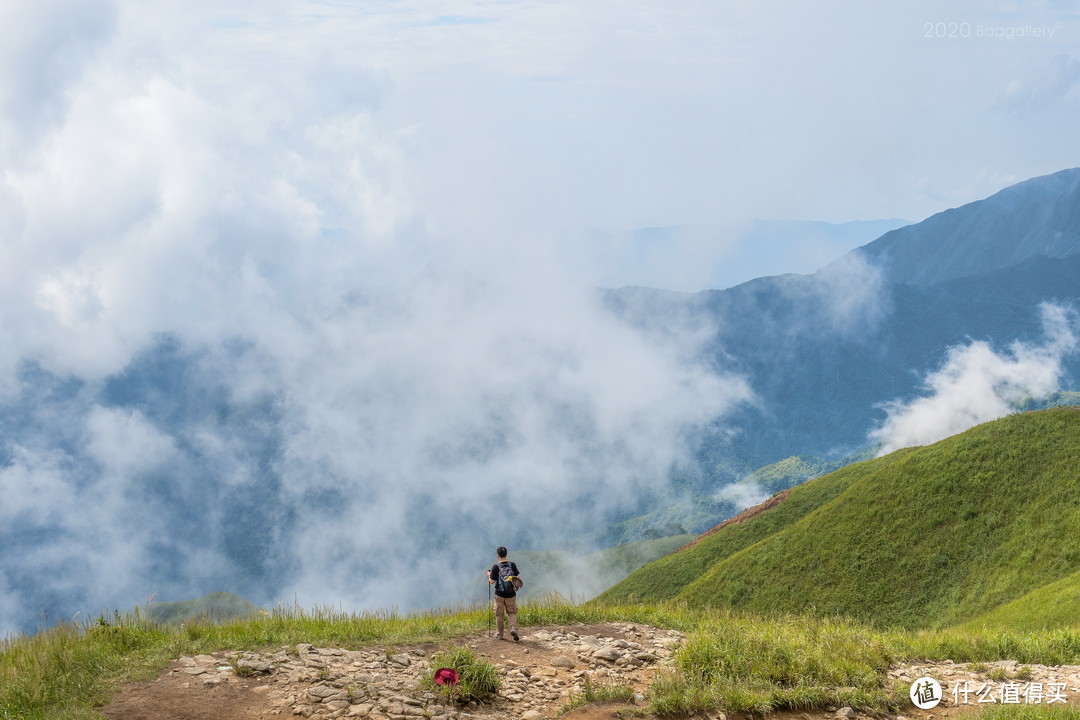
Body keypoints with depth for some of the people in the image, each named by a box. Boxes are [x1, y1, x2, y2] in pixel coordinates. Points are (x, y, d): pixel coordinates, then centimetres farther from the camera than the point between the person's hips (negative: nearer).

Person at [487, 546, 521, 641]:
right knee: (512, 613, 15)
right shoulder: (512, 565, -5)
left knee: (499, 614, 12)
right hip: (511, 594, 2)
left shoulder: (496, 567, -13)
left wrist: (489, 575, 9)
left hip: (499, 595, -2)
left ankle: (499, 634, 20)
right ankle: (513, 629, -7)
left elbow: (492, 581, -10)